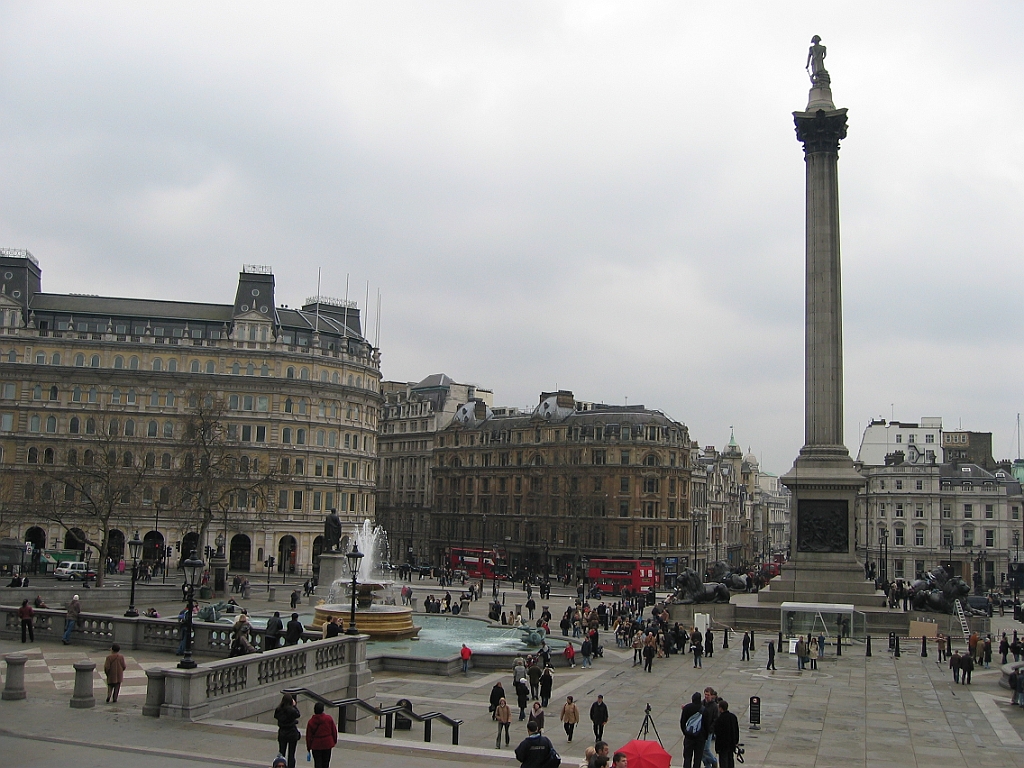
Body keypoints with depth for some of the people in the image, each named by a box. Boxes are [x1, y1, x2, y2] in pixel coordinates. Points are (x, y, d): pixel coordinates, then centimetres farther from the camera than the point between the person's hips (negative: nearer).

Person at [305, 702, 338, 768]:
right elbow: (334, 731, 0)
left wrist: (309, 746, 8)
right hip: (327, 744, 1)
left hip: (316, 745, -1)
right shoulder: (329, 719, -8)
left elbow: (308, 736, -3)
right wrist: (334, 740, 16)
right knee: (325, 763, 14)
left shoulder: (311, 721, -9)